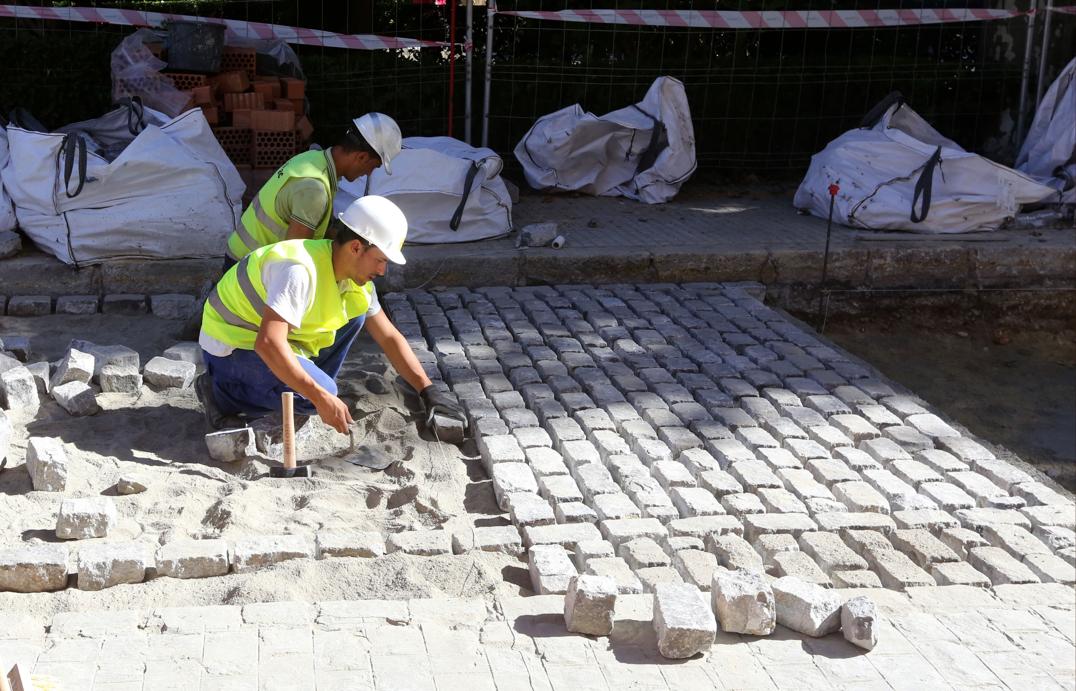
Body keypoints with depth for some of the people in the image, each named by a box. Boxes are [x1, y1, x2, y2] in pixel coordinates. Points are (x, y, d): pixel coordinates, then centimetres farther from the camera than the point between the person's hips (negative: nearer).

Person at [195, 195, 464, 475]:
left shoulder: (357, 280, -3)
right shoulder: (300, 270, -32)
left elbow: (390, 337, 5)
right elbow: (268, 344, -38)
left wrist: (428, 390, -2)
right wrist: (321, 398, -36)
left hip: (272, 338, 8)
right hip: (230, 346, -8)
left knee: (354, 315, -1)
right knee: (323, 391, -24)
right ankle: (222, 394, -8)